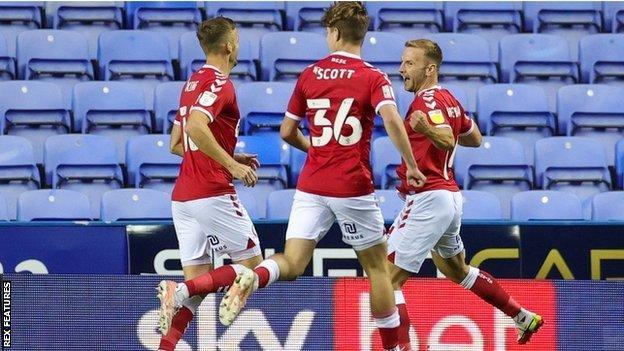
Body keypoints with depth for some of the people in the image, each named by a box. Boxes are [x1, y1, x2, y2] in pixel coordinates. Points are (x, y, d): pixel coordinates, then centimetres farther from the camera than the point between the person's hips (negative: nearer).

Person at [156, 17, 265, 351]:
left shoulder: (192, 84, 18)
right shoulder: (219, 84, -9)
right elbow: (196, 127, -26)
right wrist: (232, 165, -22)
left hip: (183, 195, 8)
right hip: (212, 194, -8)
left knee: (198, 285, 6)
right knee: (251, 264, 3)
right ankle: (179, 292, -13)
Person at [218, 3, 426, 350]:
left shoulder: (310, 75, 8)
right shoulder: (373, 78, -3)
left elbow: (287, 132, 14)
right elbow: (392, 120, -21)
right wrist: (411, 166, -13)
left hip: (311, 186, 2)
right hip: (353, 188, -2)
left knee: (291, 265, -2)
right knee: (377, 266, 13)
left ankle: (252, 278, -35)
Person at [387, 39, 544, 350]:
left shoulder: (427, 100, -15)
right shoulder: (448, 99, 13)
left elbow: (448, 140, -31)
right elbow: (475, 138, 26)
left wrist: (426, 129, -50)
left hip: (428, 199, -10)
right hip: (449, 195, 10)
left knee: (388, 278, -12)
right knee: (456, 270, 30)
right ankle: (524, 318, 37)